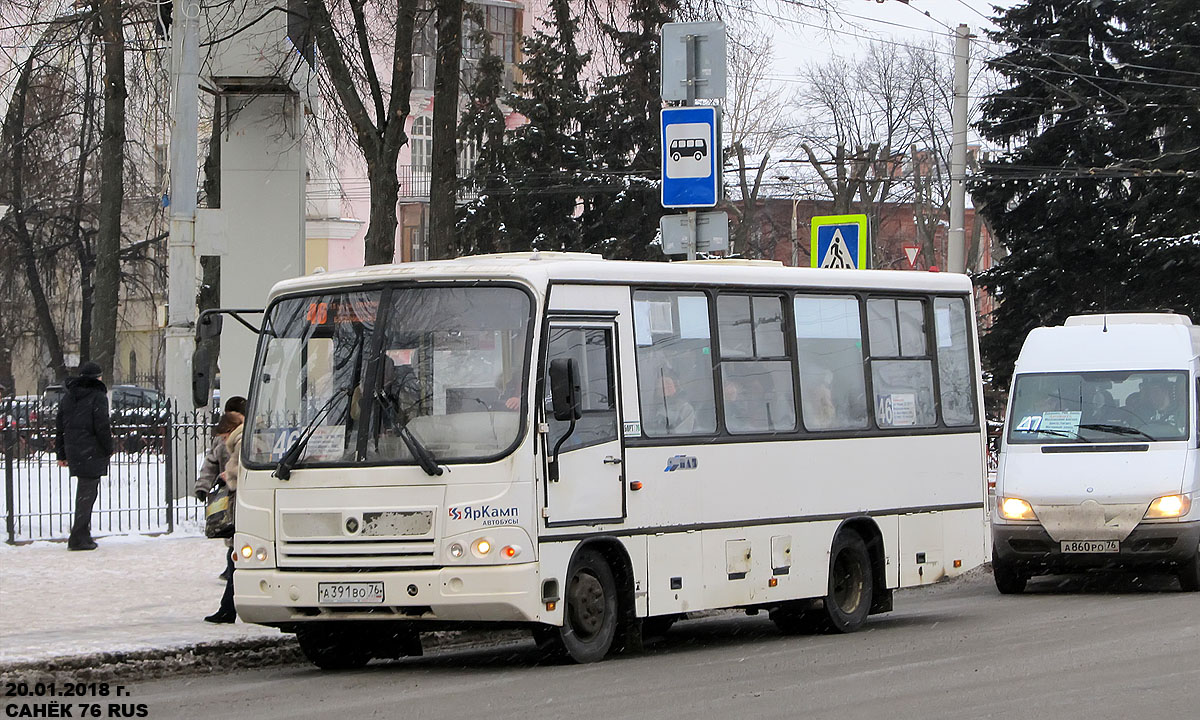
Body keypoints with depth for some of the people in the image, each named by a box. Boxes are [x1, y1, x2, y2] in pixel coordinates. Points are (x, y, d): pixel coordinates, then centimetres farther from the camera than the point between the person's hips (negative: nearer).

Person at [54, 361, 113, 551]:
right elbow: (102, 426, -14)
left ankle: (82, 535, 18)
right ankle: (78, 538, -9)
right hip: (92, 453, -7)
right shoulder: (98, 397, -8)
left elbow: (59, 426, 14)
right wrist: (108, 449, -2)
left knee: (84, 492, 16)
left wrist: (62, 454, 17)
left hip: (73, 450, 7)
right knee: (87, 492, -5)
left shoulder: (68, 396, 13)